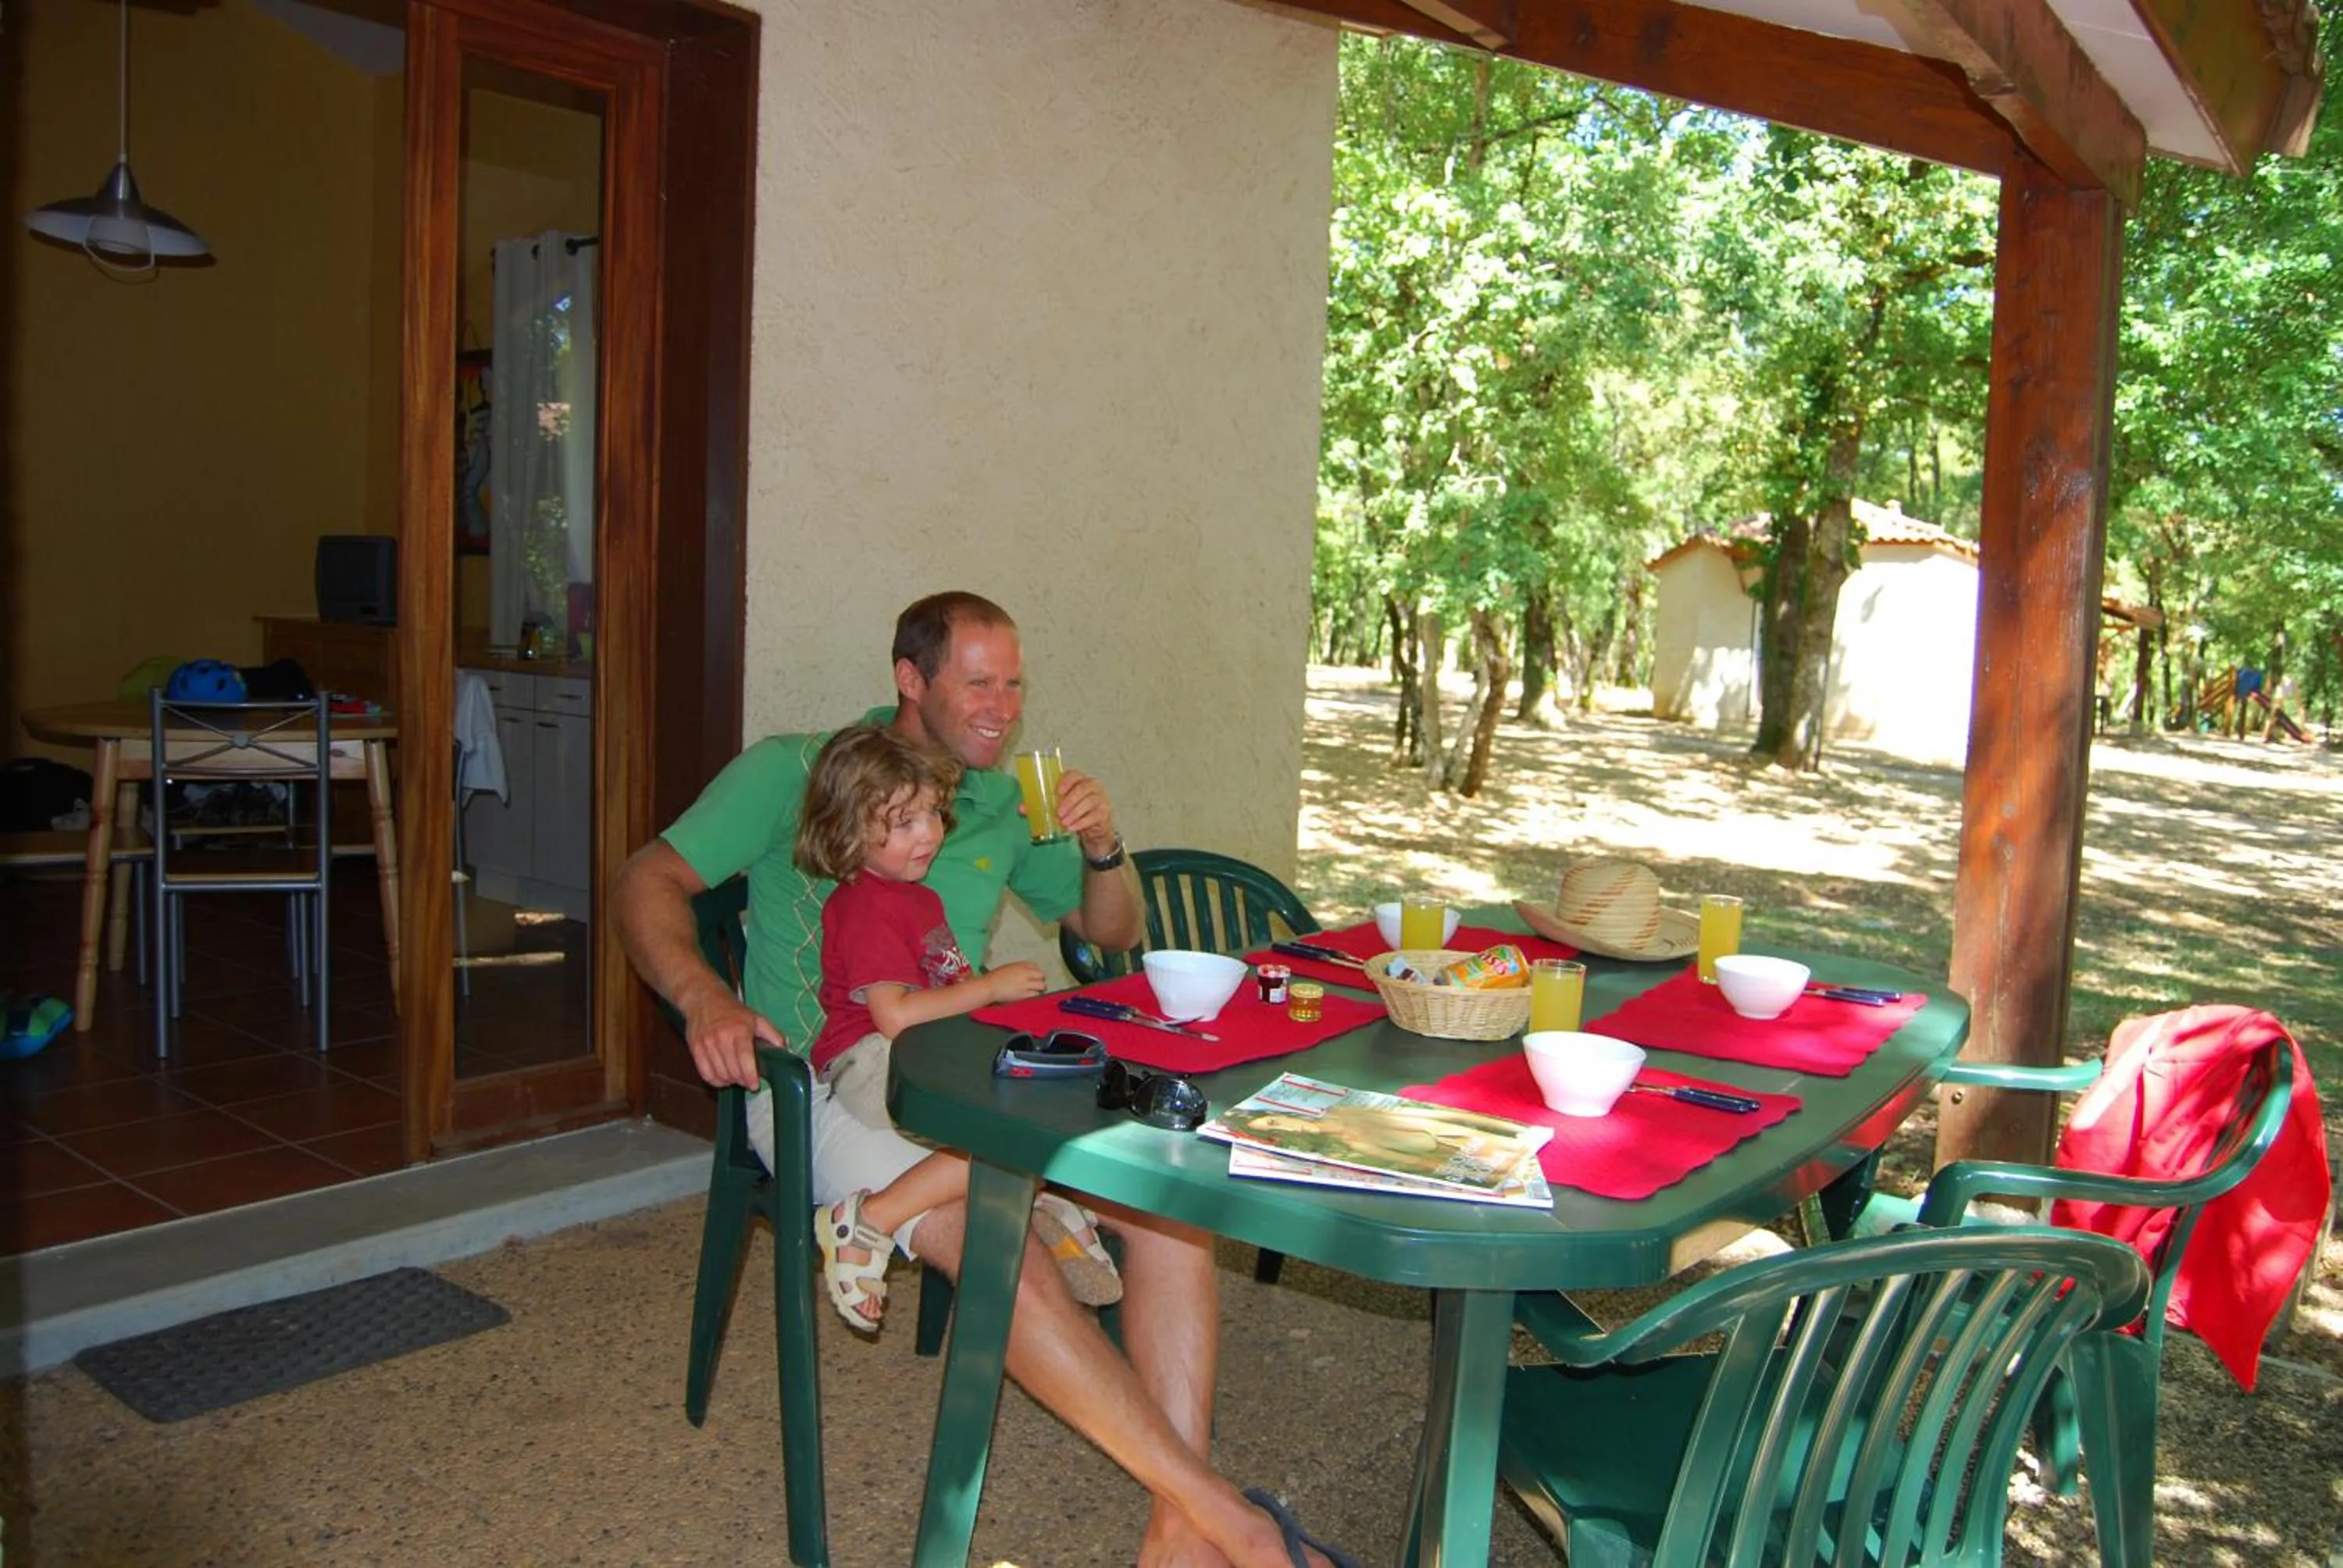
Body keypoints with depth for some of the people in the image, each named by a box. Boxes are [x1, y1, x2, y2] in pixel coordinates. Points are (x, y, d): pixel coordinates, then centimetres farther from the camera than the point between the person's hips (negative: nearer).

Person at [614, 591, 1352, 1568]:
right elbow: (647, 884, -3)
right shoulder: (794, 772, 3)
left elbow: (1112, 934, 24)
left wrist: (1102, 850, 1)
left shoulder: (1006, 807, 18)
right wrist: (703, 996, -23)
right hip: (830, 1086, -5)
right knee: (1008, 1256, -32)